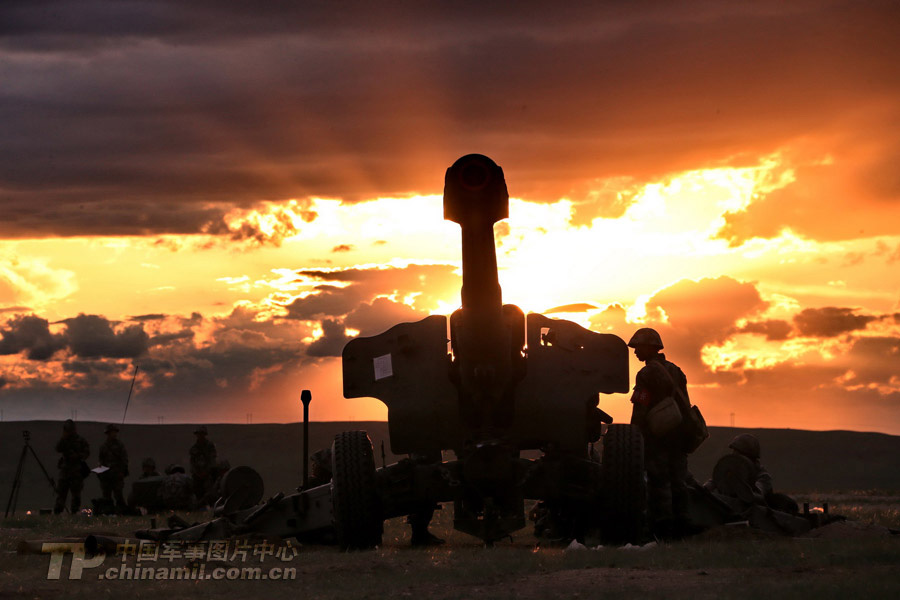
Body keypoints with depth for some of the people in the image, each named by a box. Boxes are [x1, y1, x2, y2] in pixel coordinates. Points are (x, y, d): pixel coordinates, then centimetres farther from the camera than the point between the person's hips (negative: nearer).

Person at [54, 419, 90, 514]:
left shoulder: (81, 441, 3)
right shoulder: (64, 441, 14)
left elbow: (87, 453, -4)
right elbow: (58, 449, -2)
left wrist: (77, 456, -19)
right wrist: (63, 438, -11)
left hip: (77, 470, -3)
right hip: (65, 469, 4)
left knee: (76, 492, -4)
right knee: (61, 489, -2)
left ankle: (75, 510, -2)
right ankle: (57, 510, -2)